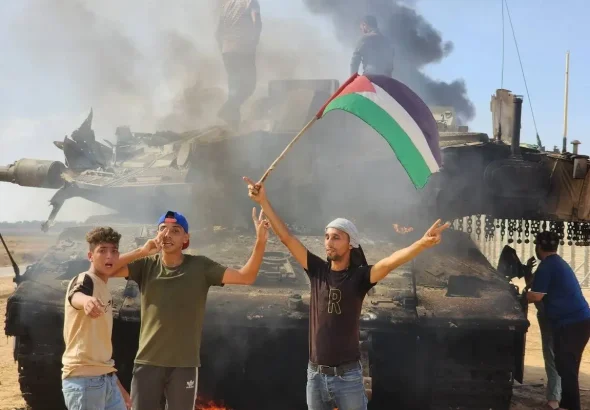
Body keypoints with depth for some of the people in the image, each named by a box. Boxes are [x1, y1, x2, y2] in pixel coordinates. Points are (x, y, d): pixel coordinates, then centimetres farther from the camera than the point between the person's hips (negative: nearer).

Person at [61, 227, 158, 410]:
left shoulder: (104, 289, 17)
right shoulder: (85, 280, -8)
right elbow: (74, 296, -35)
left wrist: (117, 384, 24)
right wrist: (86, 300, -59)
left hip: (106, 378, 9)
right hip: (84, 378, -9)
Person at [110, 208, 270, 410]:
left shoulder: (200, 267, -2)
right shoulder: (146, 265, 1)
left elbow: (245, 277, -7)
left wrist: (260, 242, -21)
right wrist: (142, 251, -14)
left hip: (184, 364, -1)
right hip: (147, 362, 1)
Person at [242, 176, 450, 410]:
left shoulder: (359, 276, -9)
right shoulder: (317, 270, 0)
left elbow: (390, 262, -26)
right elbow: (285, 237, -1)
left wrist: (423, 243, -43)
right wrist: (263, 201, -5)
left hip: (347, 376, -3)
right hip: (315, 374, 3)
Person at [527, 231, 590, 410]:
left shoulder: (547, 266, -10)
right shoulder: (559, 263, 20)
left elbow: (536, 296, -13)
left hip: (570, 323, -10)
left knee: (566, 368, -5)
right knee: (568, 367, 16)